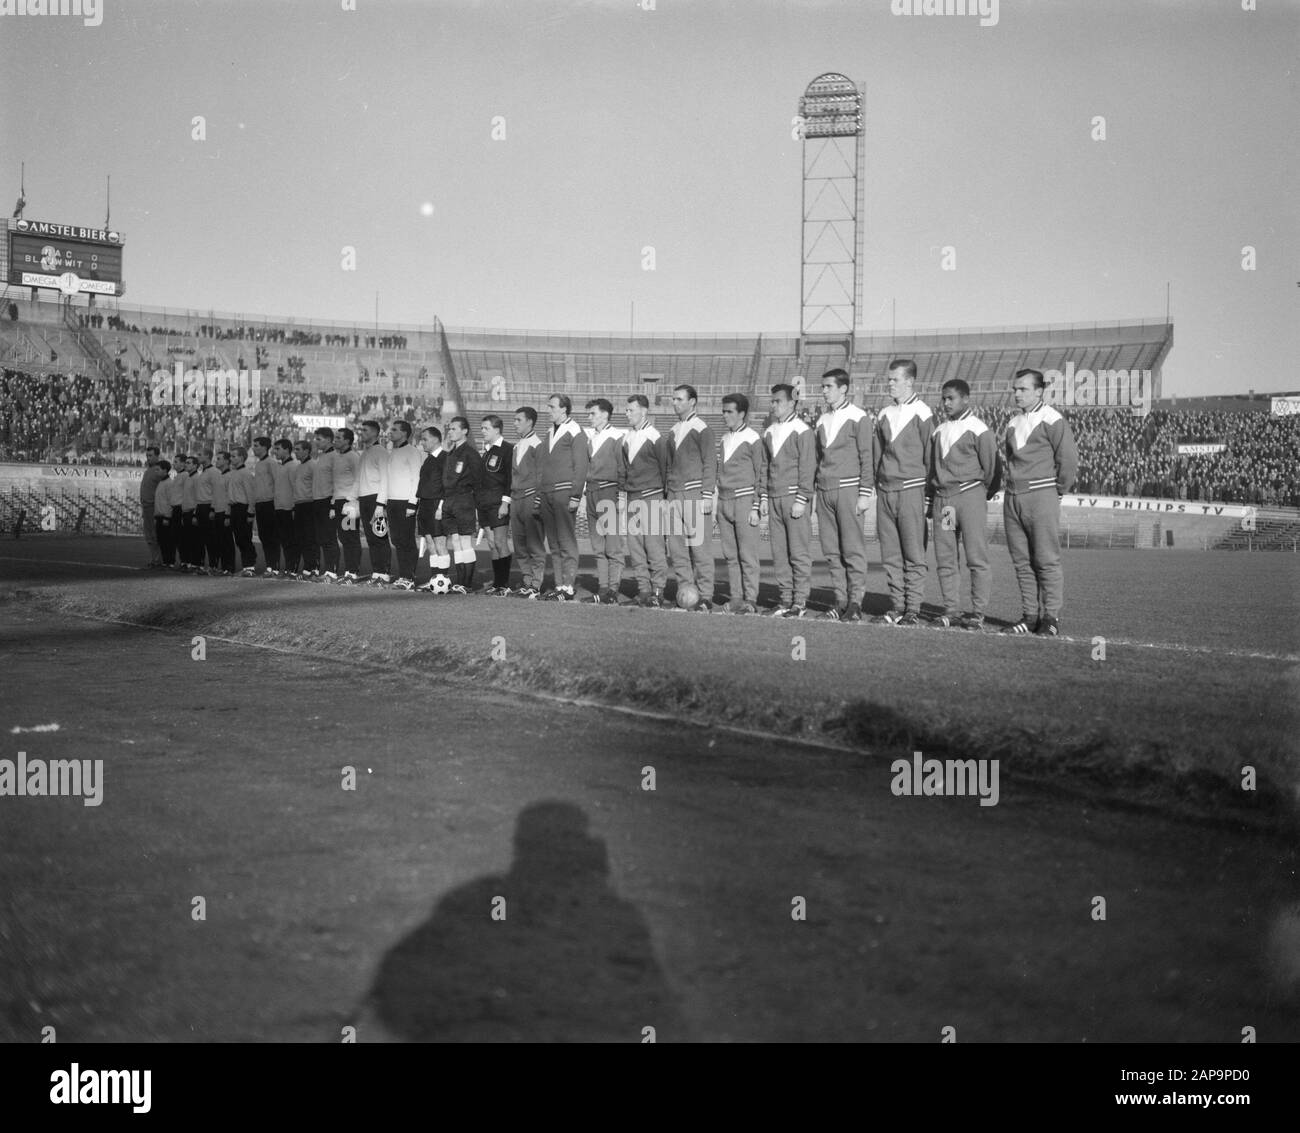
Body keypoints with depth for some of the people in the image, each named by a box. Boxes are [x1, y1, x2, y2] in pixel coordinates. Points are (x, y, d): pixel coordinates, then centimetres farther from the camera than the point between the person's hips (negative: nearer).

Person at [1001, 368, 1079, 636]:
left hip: (1041, 496, -7)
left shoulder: (1052, 420, -7)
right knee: (1021, 561, 7)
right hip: (1012, 497, 7)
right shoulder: (1013, 423, 15)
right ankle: (1029, 615, 12)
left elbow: (1069, 460, -8)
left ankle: (1051, 617, -1)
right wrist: (1013, 486, 15)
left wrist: (1058, 492, -2)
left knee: (1046, 560, -5)